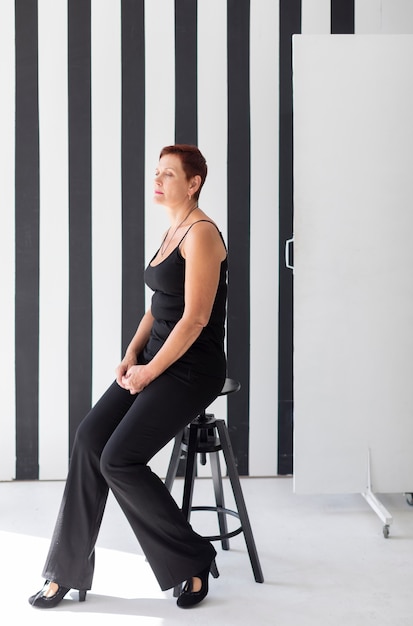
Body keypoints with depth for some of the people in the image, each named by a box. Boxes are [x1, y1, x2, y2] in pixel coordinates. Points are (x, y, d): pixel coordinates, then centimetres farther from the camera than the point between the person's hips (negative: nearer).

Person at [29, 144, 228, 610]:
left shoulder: (201, 233, -14)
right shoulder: (170, 232, 15)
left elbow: (196, 317, -20)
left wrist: (148, 372, -14)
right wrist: (132, 354, 5)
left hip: (192, 369, -8)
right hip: (156, 359, 8)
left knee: (119, 460, -16)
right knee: (90, 438, -8)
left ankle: (194, 559, 3)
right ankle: (68, 570, 1)